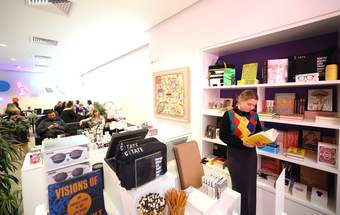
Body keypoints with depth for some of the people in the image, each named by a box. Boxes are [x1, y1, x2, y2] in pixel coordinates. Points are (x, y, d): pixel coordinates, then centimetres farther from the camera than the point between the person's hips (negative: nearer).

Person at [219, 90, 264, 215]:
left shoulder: (254, 115, 1)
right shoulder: (229, 115, -14)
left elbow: (259, 132, 11)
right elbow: (223, 135, -15)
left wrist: (260, 141, -11)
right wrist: (242, 142, -24)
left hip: (251, 154, 5)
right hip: (235, 155, -4)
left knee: (251, 187, 16)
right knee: (239, 187, 10)